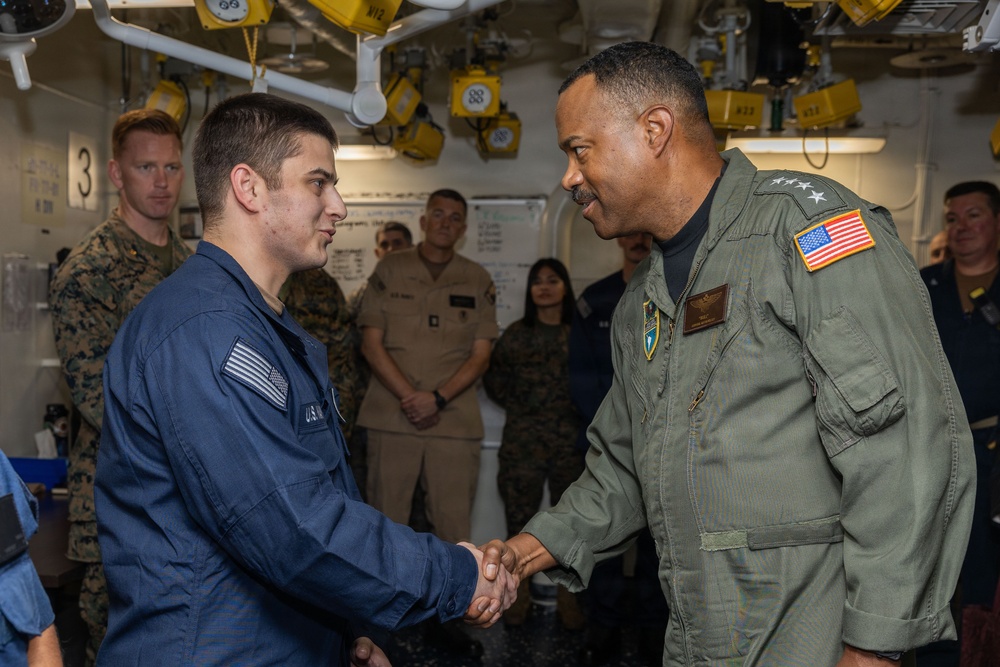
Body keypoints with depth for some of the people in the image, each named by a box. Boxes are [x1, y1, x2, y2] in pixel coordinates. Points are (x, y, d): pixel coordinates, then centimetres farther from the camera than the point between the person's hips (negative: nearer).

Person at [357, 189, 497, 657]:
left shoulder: (478, 281, 9)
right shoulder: (389, 271, 6)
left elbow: (480, 355, 5)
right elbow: (372, 343, 2)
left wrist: (437, 398, -10)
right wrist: (409, 397, -10)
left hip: (455, 420, 1)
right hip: (391, 416, -1)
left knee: (453, 525, 3)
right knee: (386, 519, 5)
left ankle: (444, 619, 17)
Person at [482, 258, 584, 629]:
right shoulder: (516, 334, 6)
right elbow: (494, 379, 8)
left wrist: (582, 413, -3)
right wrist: (520, 408, 3)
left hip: (572, 441, 0)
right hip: (523, 441, 1)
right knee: (520, 518, 4)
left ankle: (566, 598, 20)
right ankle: (520, 595, 18)